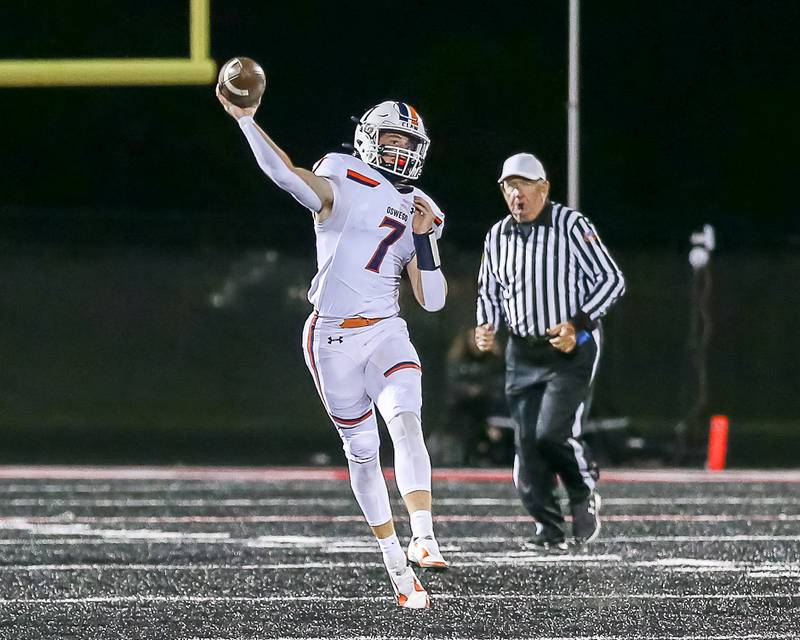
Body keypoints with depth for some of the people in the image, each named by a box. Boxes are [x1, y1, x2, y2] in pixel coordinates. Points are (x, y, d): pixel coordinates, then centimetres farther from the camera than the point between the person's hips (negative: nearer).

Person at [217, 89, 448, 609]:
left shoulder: (421, 214, 11)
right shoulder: (342, 181, -1)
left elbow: (433, 300, 7)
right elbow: (286, 173, -20)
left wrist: (423, 236, -5)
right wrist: (246, 119, -31)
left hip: (386, 333, 2)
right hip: (333, 336, -2)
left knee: (406, 421, -23)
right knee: (363, 451, 4)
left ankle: (423, 537, -32)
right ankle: (396, 563, 13)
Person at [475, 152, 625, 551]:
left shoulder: (570, 225, -8)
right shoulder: (498, 236, 9)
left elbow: (611, 280, -7)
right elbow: (489, 292, 22)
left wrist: (578, 324, -18)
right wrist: (487, 326, 2)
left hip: (571, 349, -5)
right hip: (522, 352, 5)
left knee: (552, 432, -18)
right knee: (527, 443, -2)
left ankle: (584, 496, 9)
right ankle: (549, 529, 7)